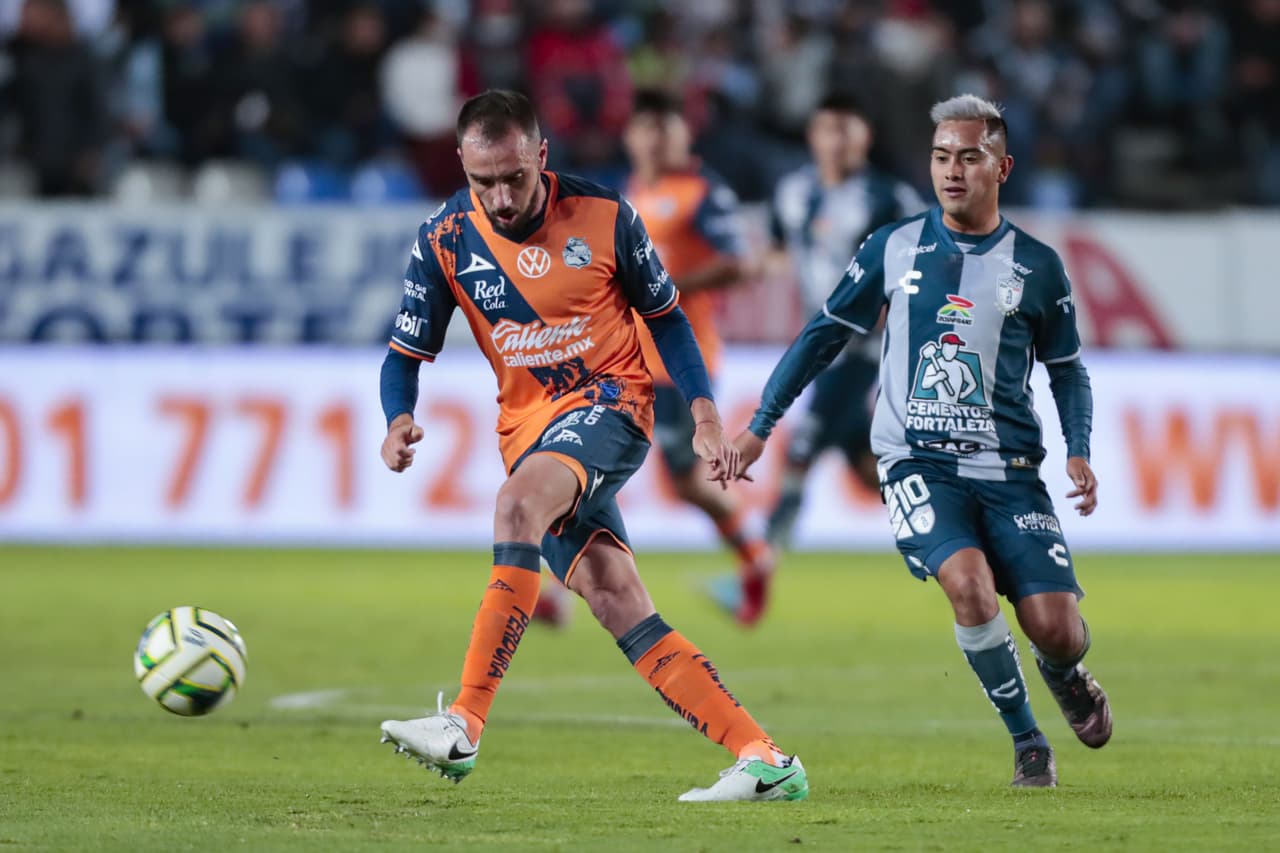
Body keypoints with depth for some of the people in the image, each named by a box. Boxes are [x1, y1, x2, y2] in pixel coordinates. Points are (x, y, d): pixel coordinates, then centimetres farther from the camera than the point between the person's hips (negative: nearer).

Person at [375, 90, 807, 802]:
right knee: (617, 604, -8)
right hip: (528, 423, 4)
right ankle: (765, 761, -7)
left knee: (520, 501, -33)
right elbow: (408, 351, 4)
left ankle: (465, 725, -38)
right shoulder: (444, 240, -3)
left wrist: (706, 415, -4)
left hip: (609, 402, -4)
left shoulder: (602, 215, -8)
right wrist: (400, 420, -17)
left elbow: (665, 315, 5)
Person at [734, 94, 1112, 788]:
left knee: (1057, 628, -11)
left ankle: (1065, 674, 30)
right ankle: (1028, 743, -7)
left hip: (1009, 469, 1)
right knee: (968, 583, -28)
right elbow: (824, 334, 13)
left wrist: (1078, 452, -2)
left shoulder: (1036, 266, 5)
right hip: (918, 464, -1)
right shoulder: (894, 248, 5)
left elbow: (1067, 370, 15)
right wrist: (759, 427, 11)